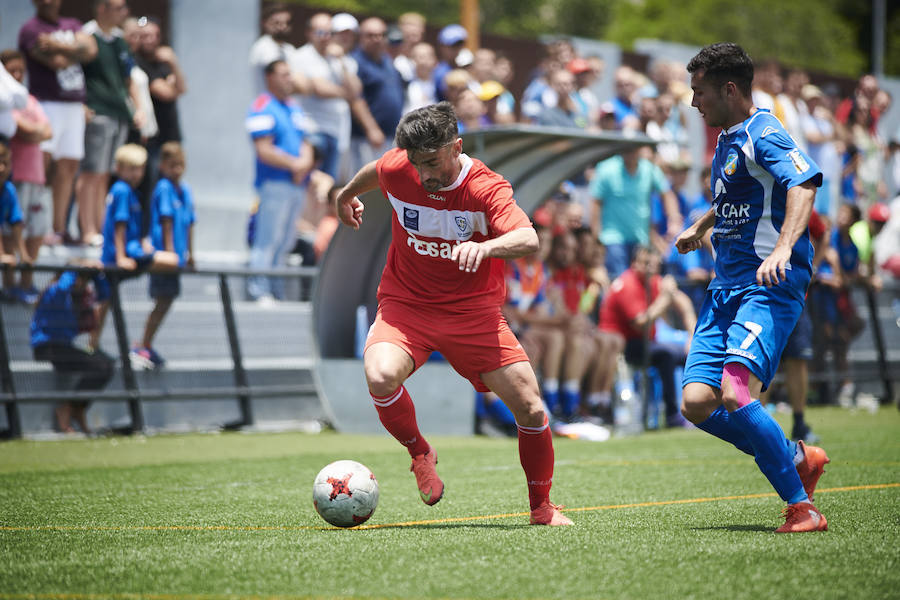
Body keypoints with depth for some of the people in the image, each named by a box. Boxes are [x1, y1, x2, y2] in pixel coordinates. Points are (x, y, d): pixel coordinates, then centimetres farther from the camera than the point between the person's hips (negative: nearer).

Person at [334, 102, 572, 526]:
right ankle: (420, 454, 1)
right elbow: (372, 172, 15)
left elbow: (528, 239, -38)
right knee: (380, 377, -30)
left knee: (530, 408, -9)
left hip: (472, 310, -1)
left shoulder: (487, 188, -21)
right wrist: (347, 196, 35)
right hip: (404, 304, 1)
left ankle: (541, 507, 16)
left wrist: (484, 247, -57)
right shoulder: (395, 170, -12)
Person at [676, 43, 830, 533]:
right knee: (696, 404, -2)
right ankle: (797, 459, 15)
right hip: (726, 288, 9)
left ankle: (801, 507, -16)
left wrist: (782, 248, -42)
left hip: (769, 286, -9)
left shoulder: (763, 134, -10)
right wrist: (699, 228, 32)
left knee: (735, 394, -26)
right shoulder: (727, 140, 20)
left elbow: (804, 185, -29)